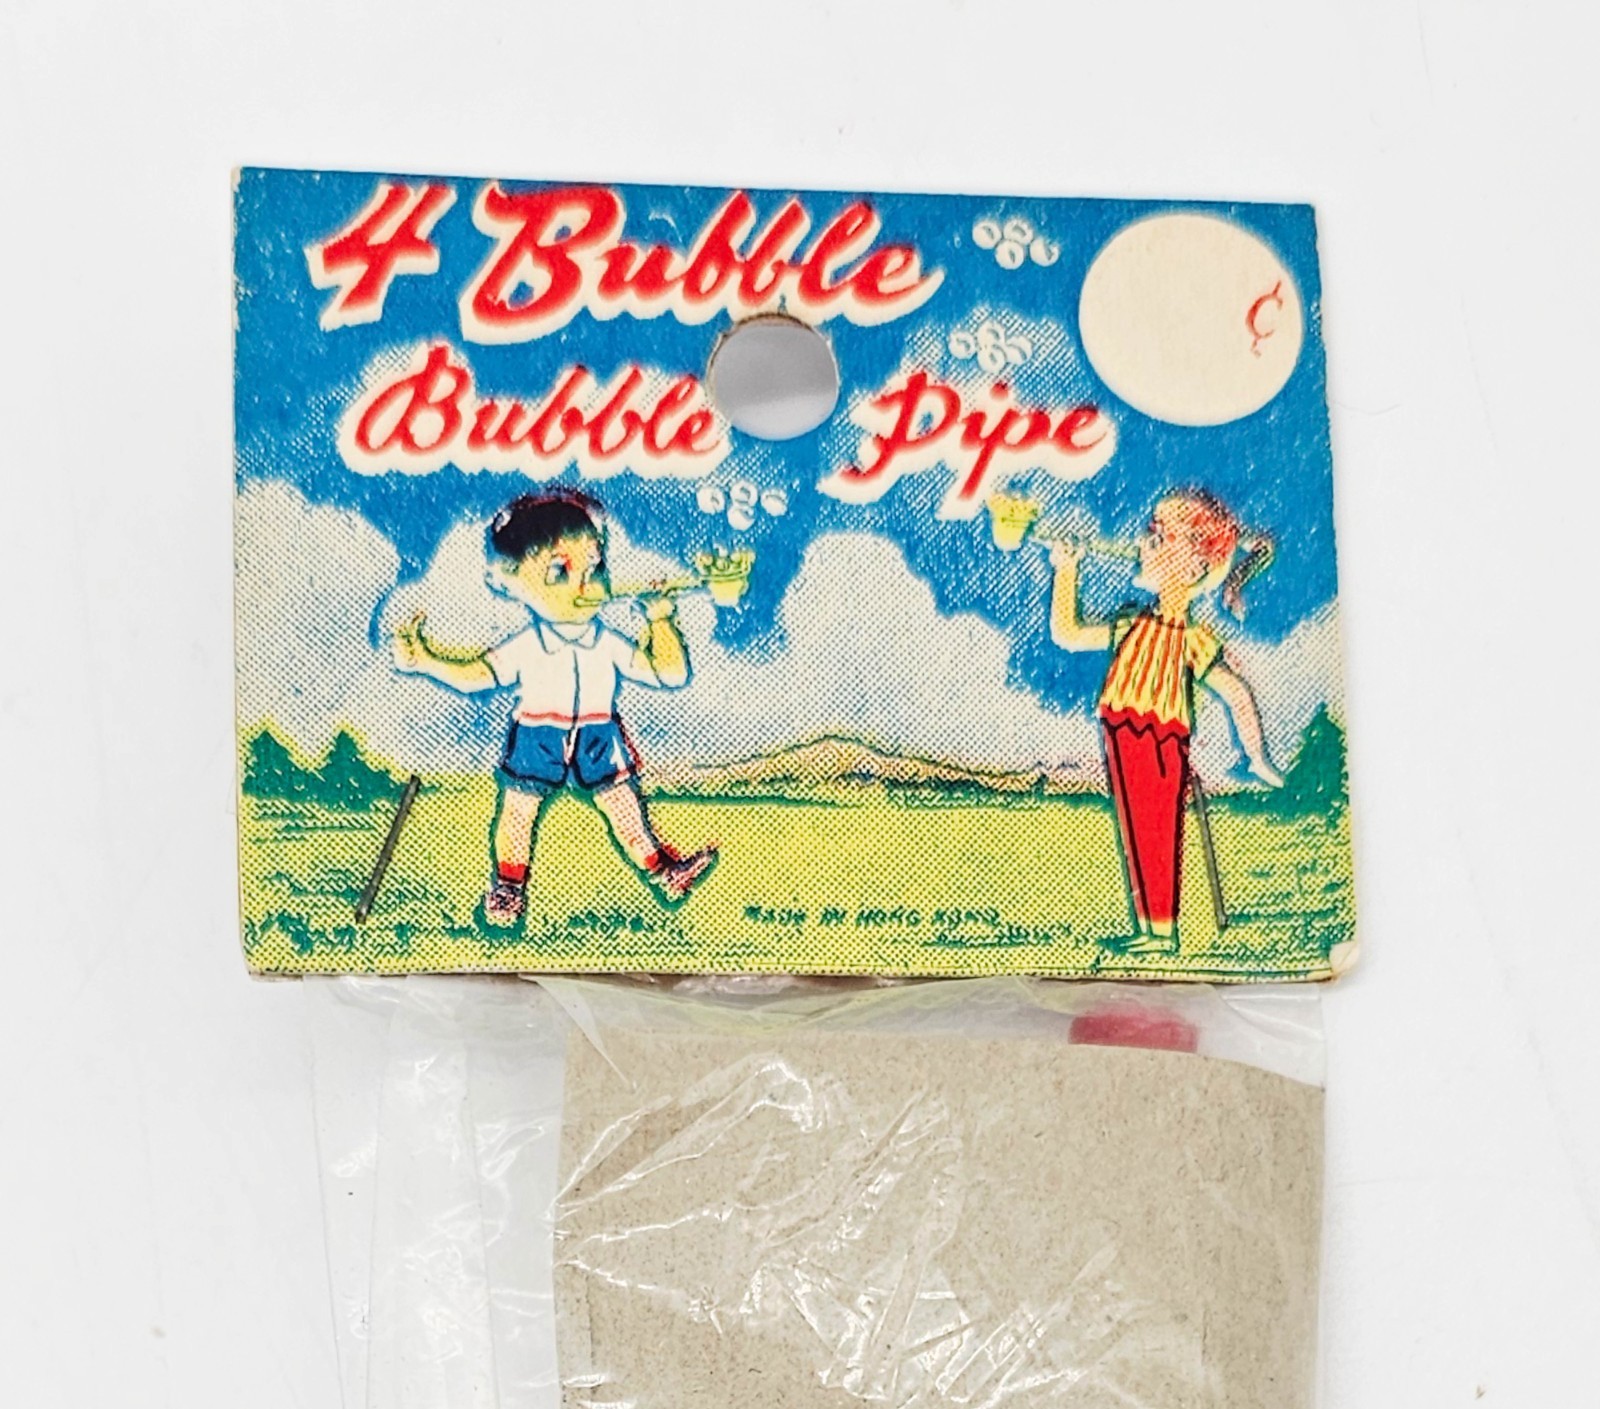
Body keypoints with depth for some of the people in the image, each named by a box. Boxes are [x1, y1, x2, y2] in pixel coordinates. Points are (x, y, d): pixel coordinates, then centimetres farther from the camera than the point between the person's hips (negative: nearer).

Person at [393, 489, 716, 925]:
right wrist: (424, 660, -14)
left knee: (625, 806, 6)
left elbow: (669, 673, -3)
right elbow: (473, 675, -6)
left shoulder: (609, 644, -7)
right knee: (518, 810, 3)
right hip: (536, 744, -1)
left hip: (598, 743, 1)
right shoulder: (524, 648, -11)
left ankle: (660, 869, 21)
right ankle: (509, 882, 23)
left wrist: (661, 623, -7)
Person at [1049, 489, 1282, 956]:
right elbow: (1066, 634, 17)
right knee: (1133, 833, 9)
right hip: (1122, 738, 6)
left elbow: (1238, 695, -9)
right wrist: (1066, 572, 17)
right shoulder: (1134, 625, 10)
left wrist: (1256, 758, -7)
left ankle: (1163, 931, 8)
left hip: (1162, 741, -6)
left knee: (1158, 833, -1)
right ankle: (1146, 927, 17)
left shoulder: (1192, 639, -8)